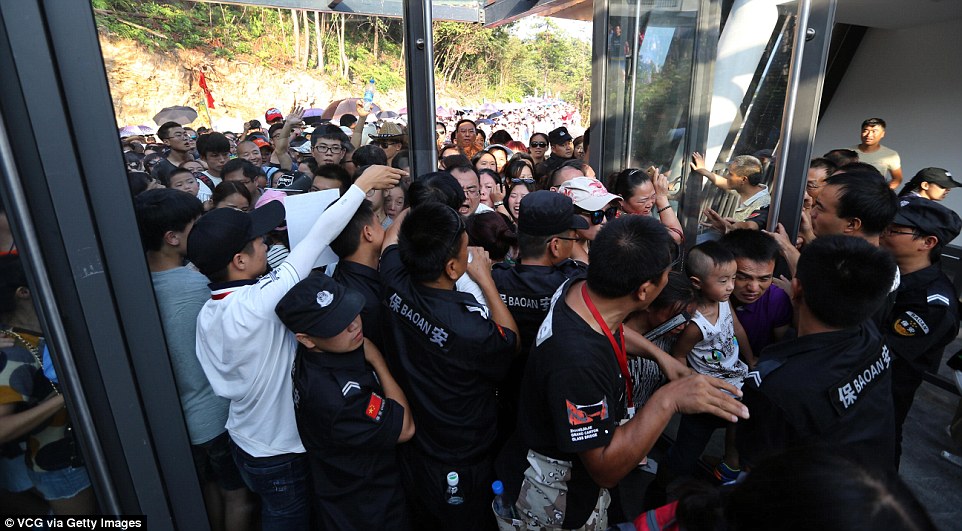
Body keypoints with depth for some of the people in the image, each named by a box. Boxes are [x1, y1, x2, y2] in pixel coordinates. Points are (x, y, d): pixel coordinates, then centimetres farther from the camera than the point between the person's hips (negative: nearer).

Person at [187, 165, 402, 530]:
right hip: (281, 453, -7)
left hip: (242, 442, 7)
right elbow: (317, 238, -28)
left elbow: (224, 386, 3)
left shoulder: (207, 314, -6)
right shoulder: (257, 302, -31)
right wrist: (362, 184, -21)